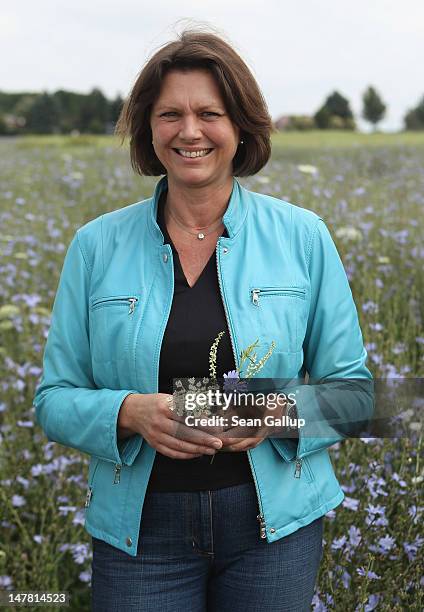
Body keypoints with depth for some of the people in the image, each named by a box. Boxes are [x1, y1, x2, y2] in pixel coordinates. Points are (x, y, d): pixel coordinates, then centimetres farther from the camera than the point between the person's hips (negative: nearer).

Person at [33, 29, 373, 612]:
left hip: (274, 520, 0)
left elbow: (351, 387, 3)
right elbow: (55, 398, 2)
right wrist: (131, 412, -18)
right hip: (140, 532, 0)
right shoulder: (96, 245, -1)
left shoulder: (302, 236, -2)